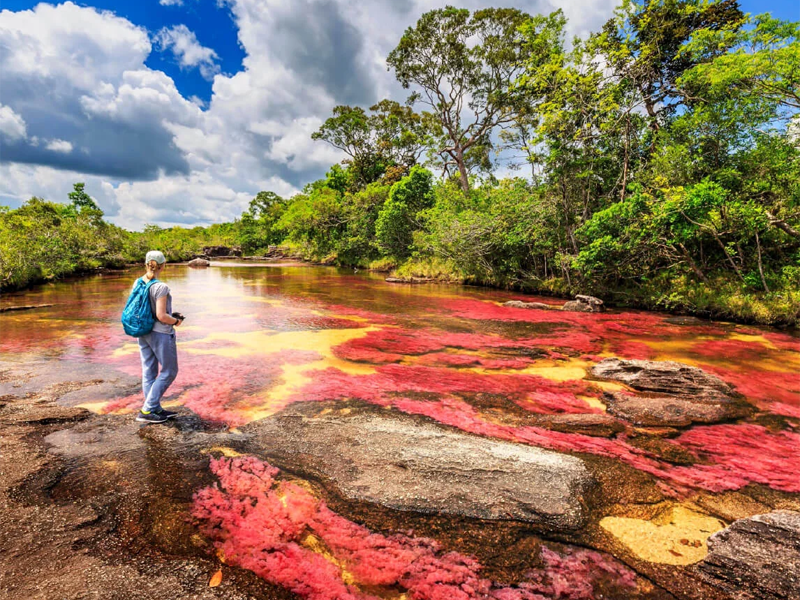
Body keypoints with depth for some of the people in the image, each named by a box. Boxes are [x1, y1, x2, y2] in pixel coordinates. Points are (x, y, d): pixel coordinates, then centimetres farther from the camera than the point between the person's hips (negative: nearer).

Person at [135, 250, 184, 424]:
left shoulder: (138, 283, 1)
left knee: (149, 372, 13)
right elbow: (161, 316, -22)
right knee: (169, 371, 7)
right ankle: (146, 411, 7)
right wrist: (176, 321, -3)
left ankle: (155, 409, 24)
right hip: (161, 333, -8)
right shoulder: (161, 287, -20)